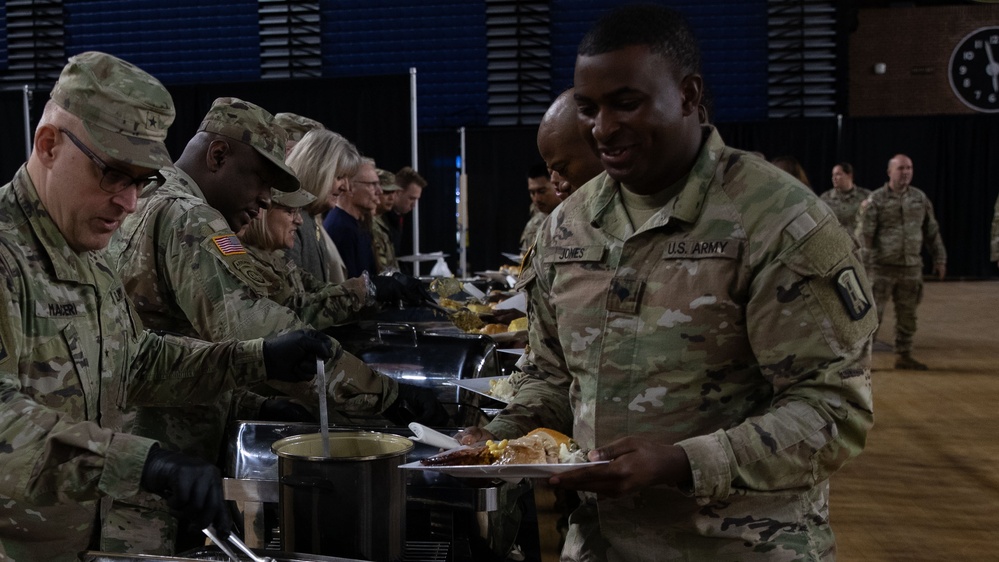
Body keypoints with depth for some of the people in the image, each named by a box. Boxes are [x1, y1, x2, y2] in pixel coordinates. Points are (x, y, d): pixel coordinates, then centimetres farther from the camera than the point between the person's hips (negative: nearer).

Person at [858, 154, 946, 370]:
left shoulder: (920, 198, 8)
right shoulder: (876, 200, -7)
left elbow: (932, 231, 15)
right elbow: (864, 234, -11)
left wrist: (939, 258, 13)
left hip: (911, 268, 5)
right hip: (882, 267, -5)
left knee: (907, 314, 11)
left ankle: (903, 355, 22)